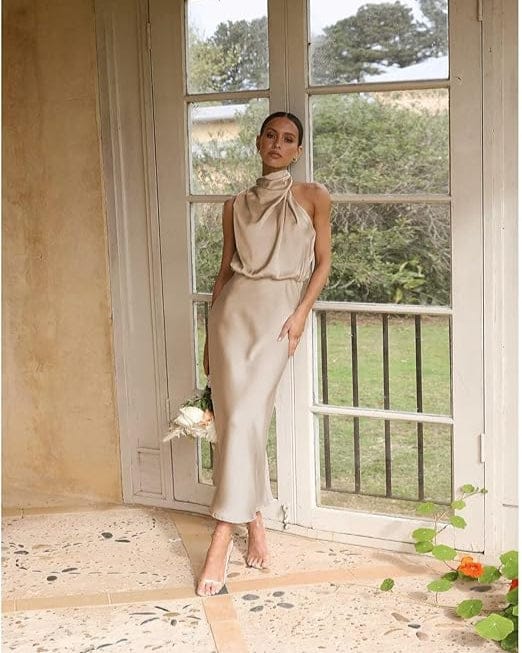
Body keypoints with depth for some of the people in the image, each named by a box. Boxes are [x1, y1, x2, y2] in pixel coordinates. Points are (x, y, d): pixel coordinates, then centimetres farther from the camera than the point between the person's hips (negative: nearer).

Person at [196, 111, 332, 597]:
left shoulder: (313, 197, 6)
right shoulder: (236, 205, 13)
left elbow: (323, 262, 6)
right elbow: (225, 269, 15)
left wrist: (301, 313, -6)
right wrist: (210, 334, 13)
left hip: (279, 311, -3)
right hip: (234, 310, 3)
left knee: (246, 416, -15)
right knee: (234, 416, -4)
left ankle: (221, 540, -12)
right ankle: (255, 523, 12)